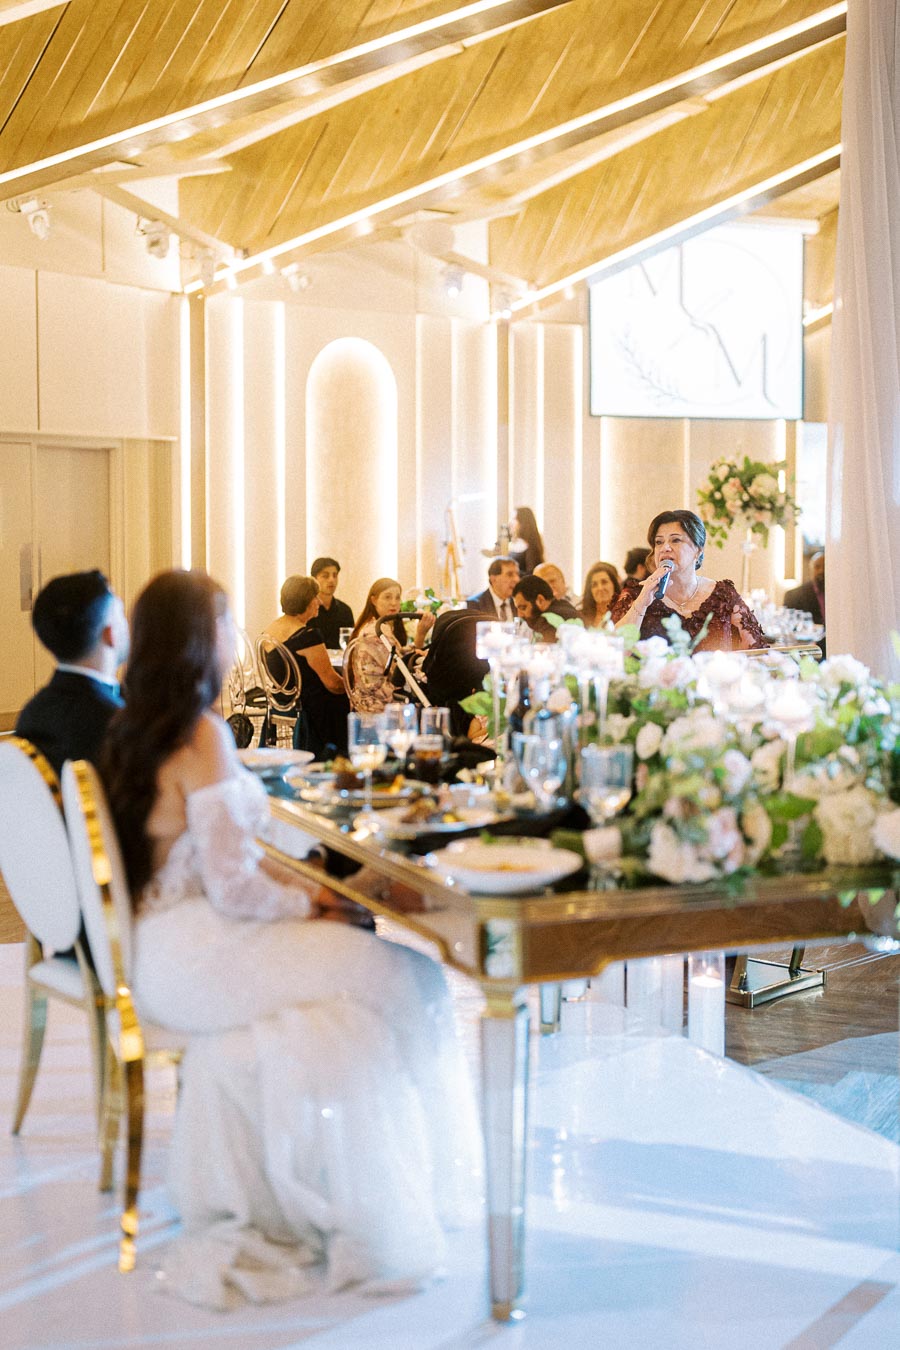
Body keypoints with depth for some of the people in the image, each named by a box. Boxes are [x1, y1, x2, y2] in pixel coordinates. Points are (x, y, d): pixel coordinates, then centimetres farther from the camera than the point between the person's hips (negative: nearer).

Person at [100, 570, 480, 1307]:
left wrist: (295, 882, 8)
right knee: (390, 974, -11)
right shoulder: (202, 734, -19)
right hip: (189, 955, -9)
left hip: (165, 937, 9)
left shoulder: (138, 724, 11)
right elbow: (232, 884, -21)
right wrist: (304, 903, -4)